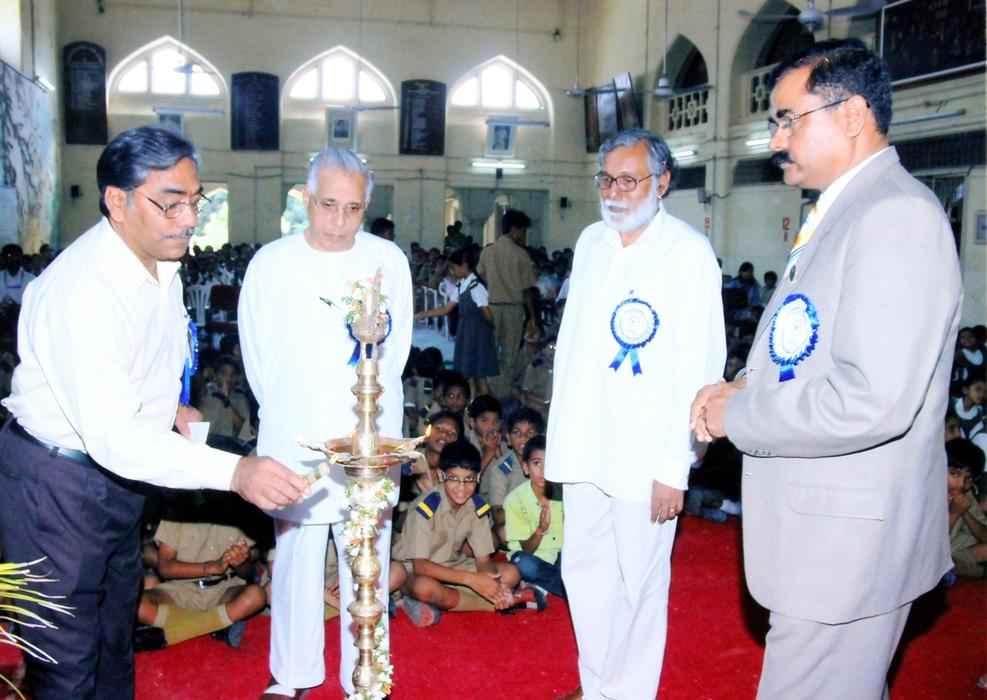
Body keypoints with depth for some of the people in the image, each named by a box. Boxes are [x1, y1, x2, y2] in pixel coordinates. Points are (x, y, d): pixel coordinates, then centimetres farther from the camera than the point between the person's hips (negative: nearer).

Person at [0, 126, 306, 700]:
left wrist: (170, 406, 5)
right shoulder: (82, 288, -31)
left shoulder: (161, 259, 0)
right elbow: (113, 438, -37)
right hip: (58, 484, -9)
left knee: (115, 641, 22)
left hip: (117, 475, 9)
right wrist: (234, 471, -45)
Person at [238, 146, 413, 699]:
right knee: (296, 558, 12)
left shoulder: (388, 261, -4)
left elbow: (394, 356, 5)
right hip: (294, 441, 0)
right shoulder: (271, 263, -3)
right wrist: (289, 417, 7)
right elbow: (259, 362, 5)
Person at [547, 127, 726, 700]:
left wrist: (675, 467, -14)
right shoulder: (591, 241, 9)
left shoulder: (691, 252, -9)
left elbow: (699, 369, -11)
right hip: (583, 444, 6)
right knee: (584, 571, 13)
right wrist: (557, 434, 12)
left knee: (639, 582, 5)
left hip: (646, 453, -5)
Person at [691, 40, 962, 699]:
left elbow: (873, 401, -29)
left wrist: (736, 415, -17)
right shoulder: (842, 213, 12)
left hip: (847, 538, -9)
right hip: (822, 527, 10)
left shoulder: (897, 214, -20)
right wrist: (743, 389, 2)